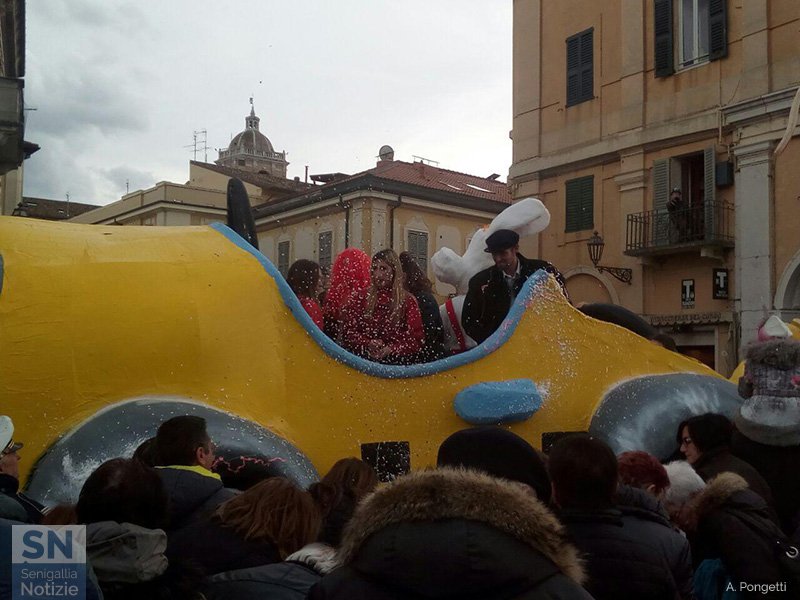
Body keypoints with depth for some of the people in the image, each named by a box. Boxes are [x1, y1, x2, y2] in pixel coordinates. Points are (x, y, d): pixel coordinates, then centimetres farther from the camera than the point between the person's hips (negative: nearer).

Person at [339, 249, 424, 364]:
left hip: (396, 359, -1)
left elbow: (416, 339, 5)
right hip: (361, 358, 1)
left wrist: (392, 349, -12)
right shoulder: (359, 298, 13)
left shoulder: (407, 301, 8)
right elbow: (348, 331, 9)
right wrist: (368, 344, -10)